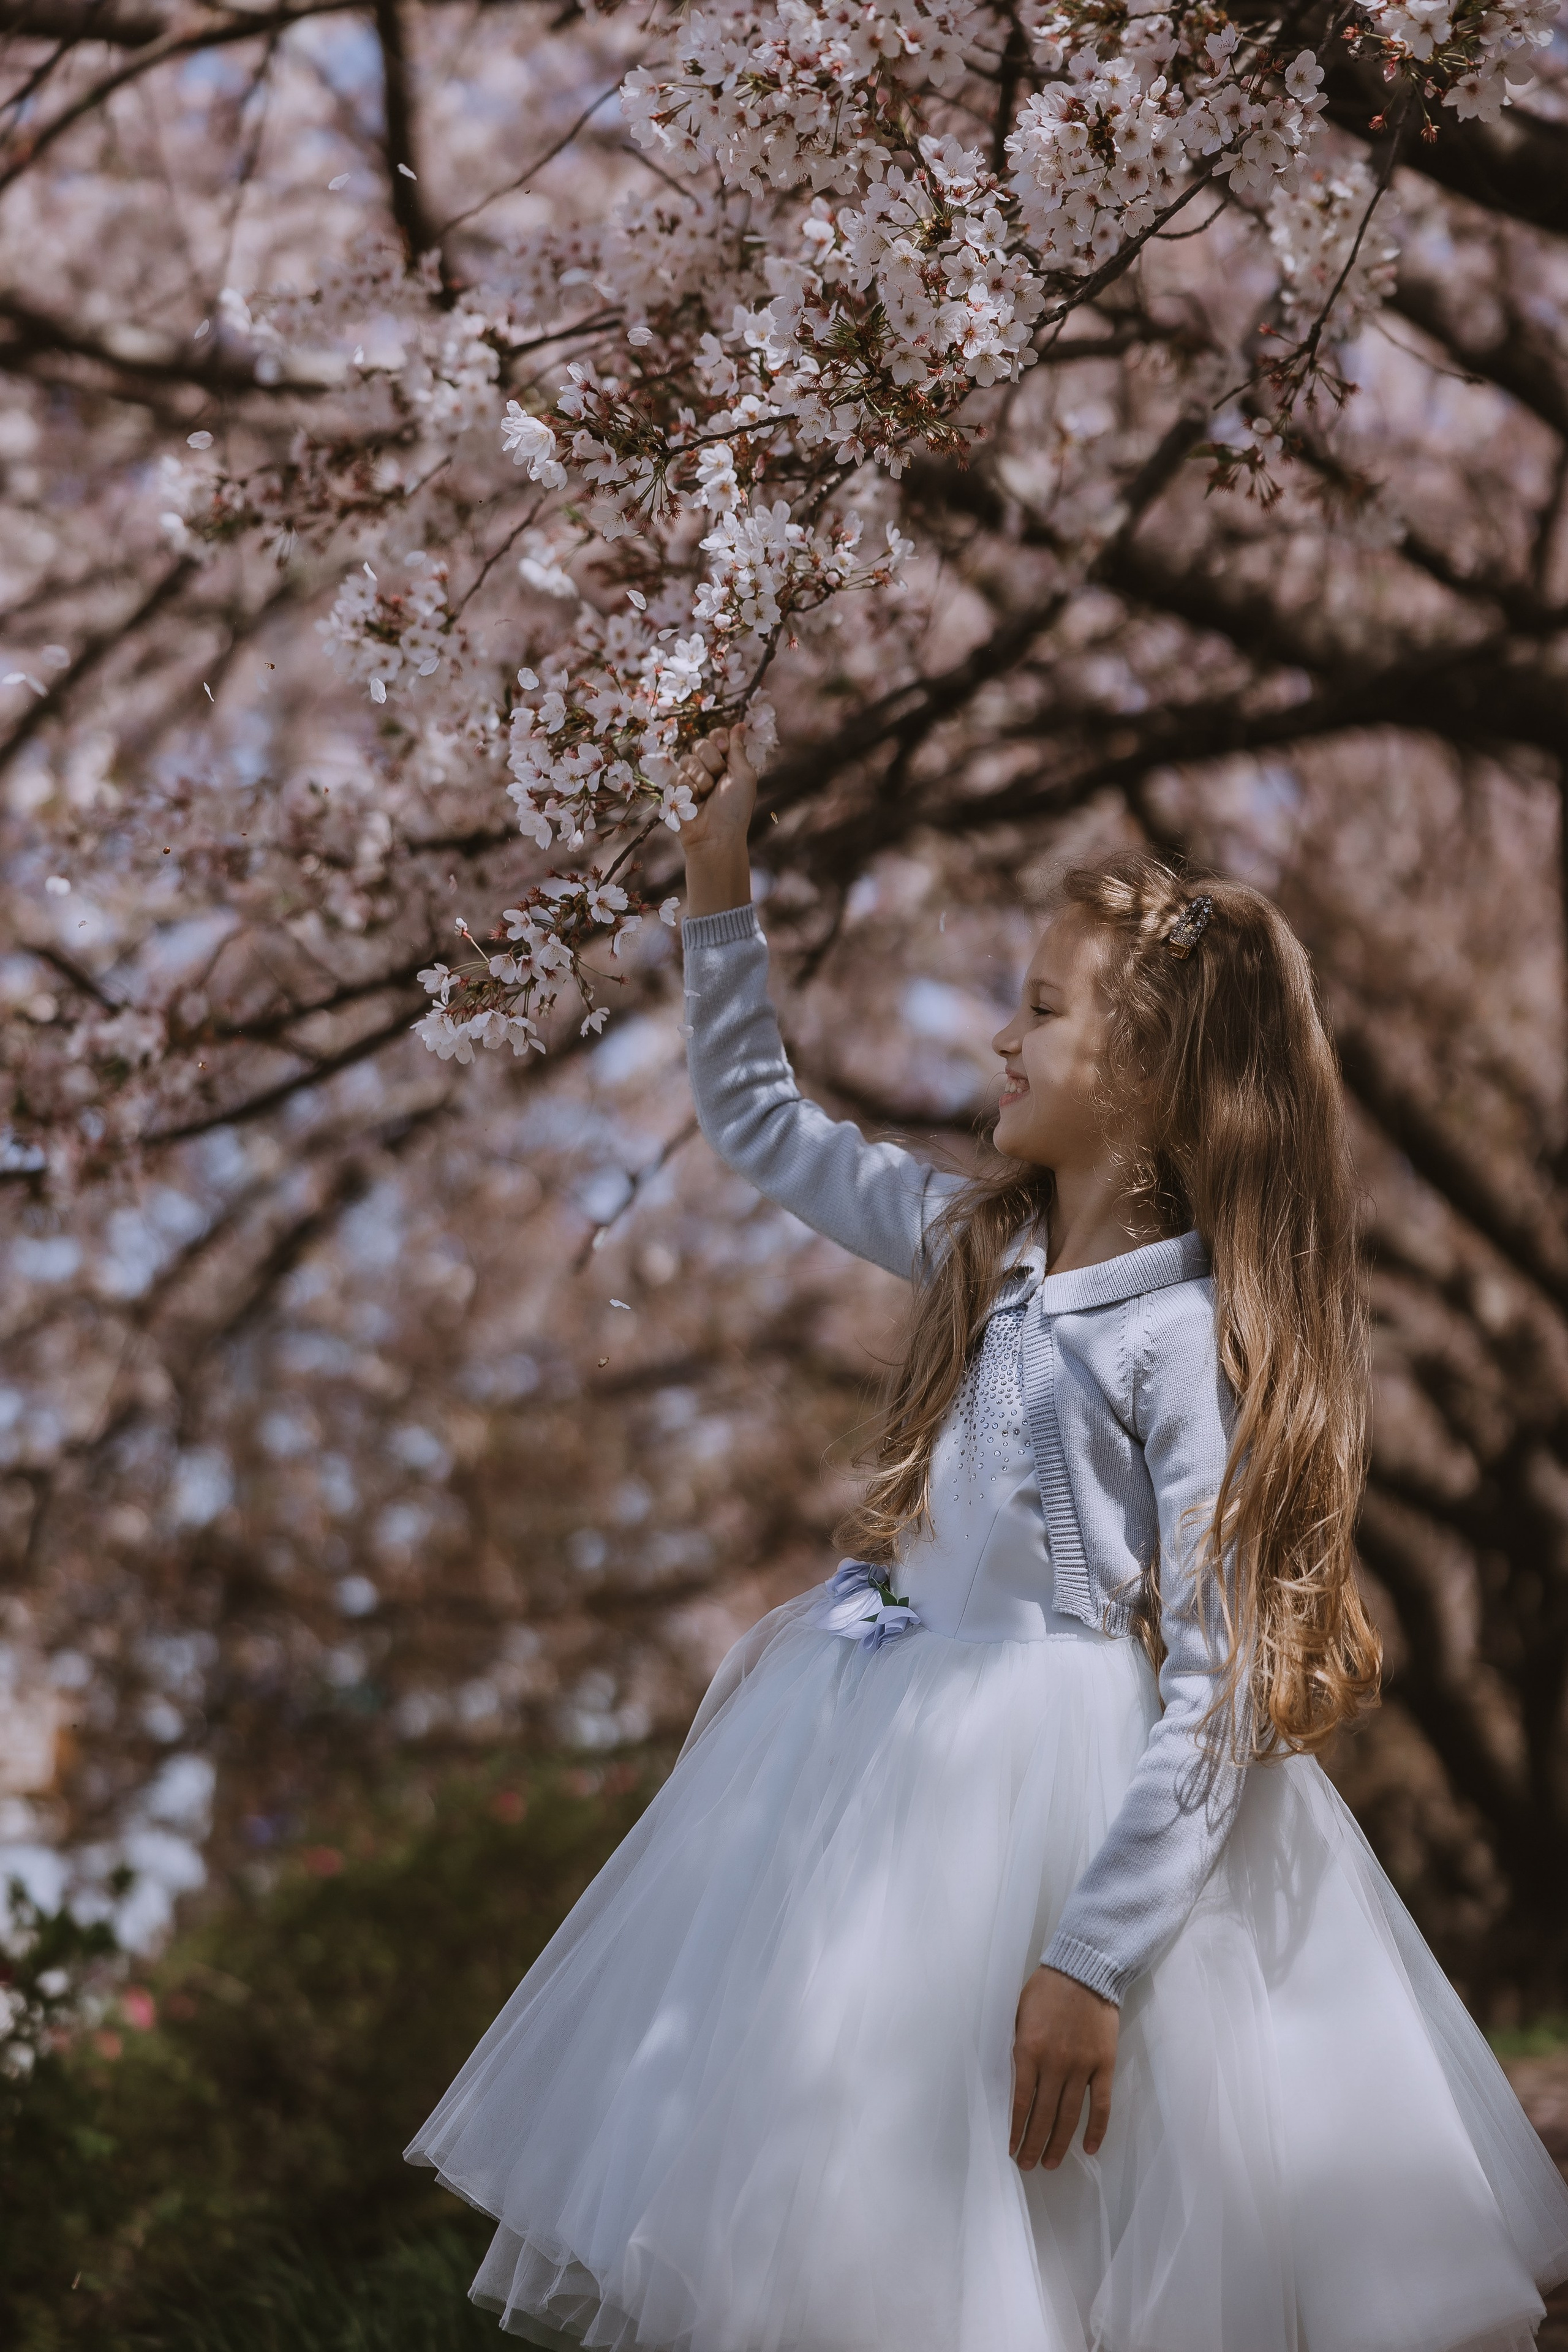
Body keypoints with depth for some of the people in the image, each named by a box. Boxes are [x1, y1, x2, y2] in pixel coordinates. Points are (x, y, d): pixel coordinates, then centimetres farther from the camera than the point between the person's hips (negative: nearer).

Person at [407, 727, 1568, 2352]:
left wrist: (1091, 1959, -24)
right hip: (890, 1757, 7)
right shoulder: (976, 1242, 4)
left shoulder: (1193, 1335, -18)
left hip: (1081, 1803, -7)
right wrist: (719, 886, 11)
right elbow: (755, 1123, 18)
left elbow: (1221, 1689, -20)